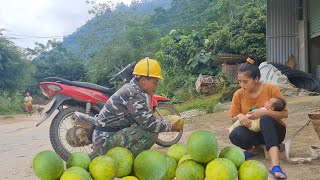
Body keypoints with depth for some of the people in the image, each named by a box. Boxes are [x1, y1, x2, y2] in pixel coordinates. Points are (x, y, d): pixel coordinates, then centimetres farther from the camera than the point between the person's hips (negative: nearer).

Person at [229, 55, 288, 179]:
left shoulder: (271, 89, -10)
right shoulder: (238, 94, -3)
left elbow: (284, 114, -10)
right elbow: (233, 118, 2)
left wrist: (264, 112, -27)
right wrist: (239, 116, -23)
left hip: (273, 131, -1)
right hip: (253, 132, 2)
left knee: (266, 119, -39)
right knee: (235, 135, -34)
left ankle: (275, 164, -47)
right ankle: (250, 149, 0)